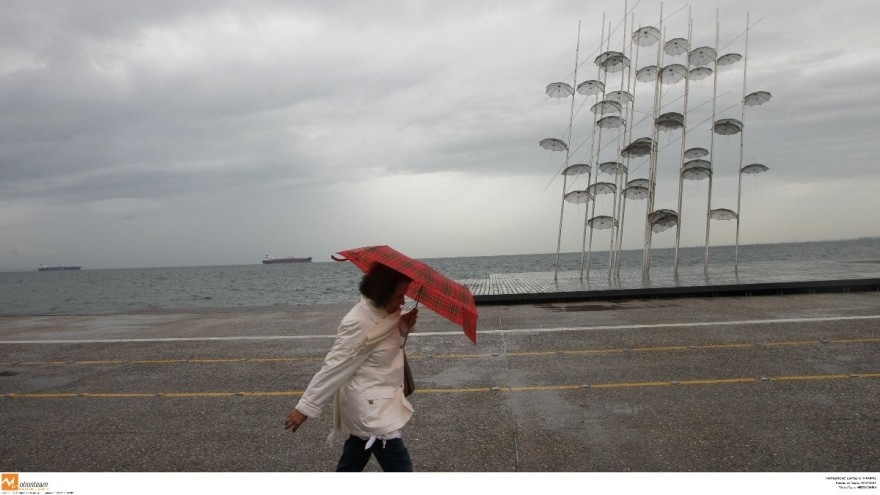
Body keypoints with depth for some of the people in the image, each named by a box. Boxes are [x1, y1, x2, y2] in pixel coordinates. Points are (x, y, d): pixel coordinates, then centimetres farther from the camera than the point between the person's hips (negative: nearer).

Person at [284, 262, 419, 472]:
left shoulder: (384, 312, 2)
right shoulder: (358, 323, -25)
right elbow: (334, 367, -22)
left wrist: (403, 329, -2)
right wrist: (306, 406, -16)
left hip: (371, 407, 9)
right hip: (371, 409, -9)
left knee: (351, 466, 23)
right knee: (400, 467, -4)